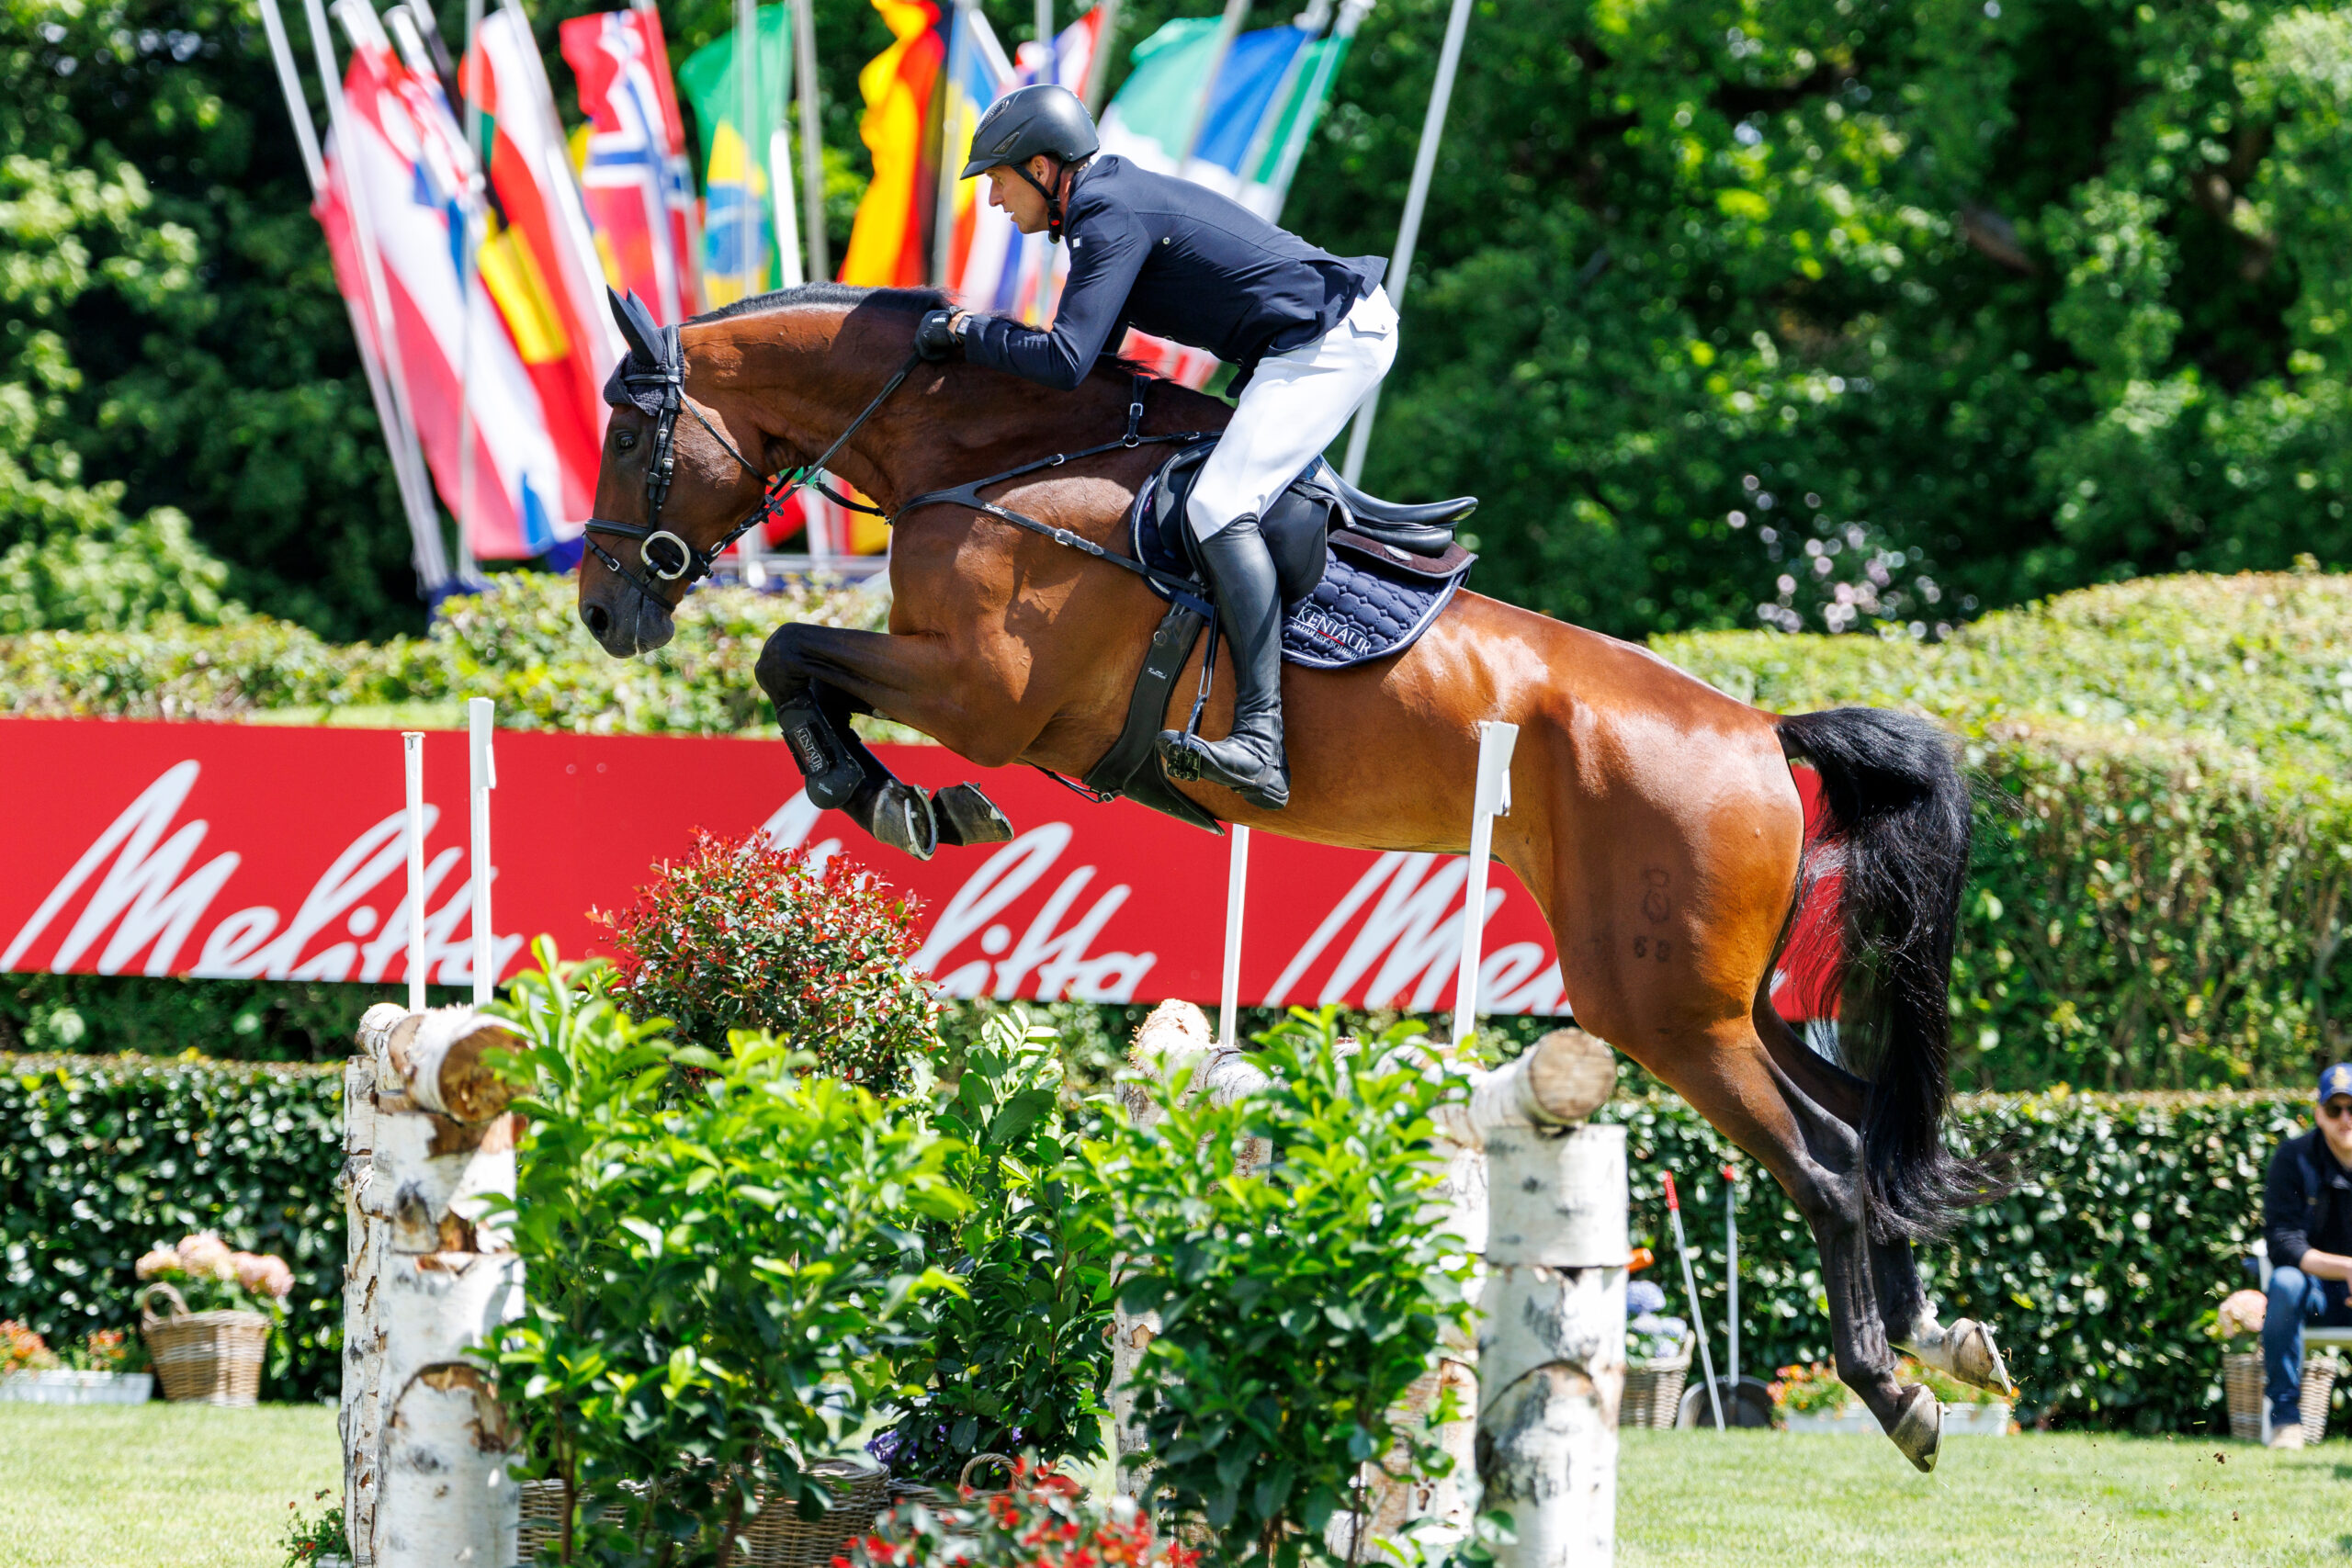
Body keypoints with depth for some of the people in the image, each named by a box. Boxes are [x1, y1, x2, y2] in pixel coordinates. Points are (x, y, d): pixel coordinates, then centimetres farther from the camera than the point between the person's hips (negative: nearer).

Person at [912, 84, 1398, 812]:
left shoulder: (1111, 220, -15)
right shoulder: (1117, 196, 16)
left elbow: (1067, 361, -24)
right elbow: (1094, 347, 24)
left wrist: (966, 331, -11)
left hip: (1331, 337, -11)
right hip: (1338, 324, 11)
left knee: (1220, 505, -24)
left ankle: (1261, 744, -38)